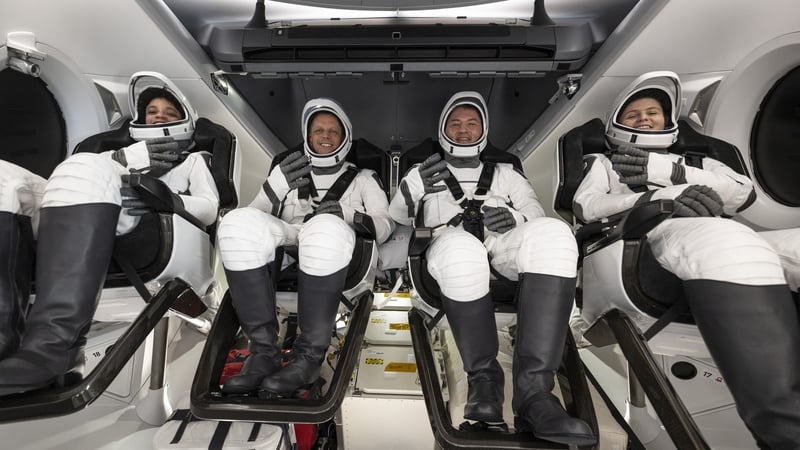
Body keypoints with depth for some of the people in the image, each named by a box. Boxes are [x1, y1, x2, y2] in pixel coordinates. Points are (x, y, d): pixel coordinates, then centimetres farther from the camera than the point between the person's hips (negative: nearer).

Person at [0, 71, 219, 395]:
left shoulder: (191, 159, 29)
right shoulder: (125, 150, 41)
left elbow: (209, 208, 8)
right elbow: (87, 173, 22)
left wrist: (164, 199, -11)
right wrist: (123, 158, 4)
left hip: (144, 227, -4)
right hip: (82, 225, 5)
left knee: (85, 169, -31)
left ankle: (52, 344, -40)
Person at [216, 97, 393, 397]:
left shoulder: (362, 178, 25)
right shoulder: (288, 169, 29)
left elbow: (384, 227, 9)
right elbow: (257, 216, 15)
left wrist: (349, 214, -10)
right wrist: (279, 183, -3)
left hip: (337, 255, -2)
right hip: (285, 250, 2)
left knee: (326, 227, -39)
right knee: (239, 221, -30)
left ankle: (309, 356, -28)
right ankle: (263, 352, -26)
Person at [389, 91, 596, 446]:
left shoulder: (506, 174, 32)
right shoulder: (423, 173, 28)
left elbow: (541, 223, 20)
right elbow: (394, 225, 15)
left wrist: (516, 219, -3)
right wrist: (411, 191, -4)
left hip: (504, 253, 2)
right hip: (452, 255, -1)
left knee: (553, 234, -32)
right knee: (460, 247, -39)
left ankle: (533, 392, -36)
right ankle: (483, 377, -19)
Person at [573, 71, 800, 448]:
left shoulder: (696, 161, 38)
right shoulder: (605, 162, 29)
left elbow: (743, 193, 18)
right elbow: (585, 206, 8)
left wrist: (671, 172, 5)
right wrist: (657, 198, -5)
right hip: (653, 234, -4)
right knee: (721, 242, -35)